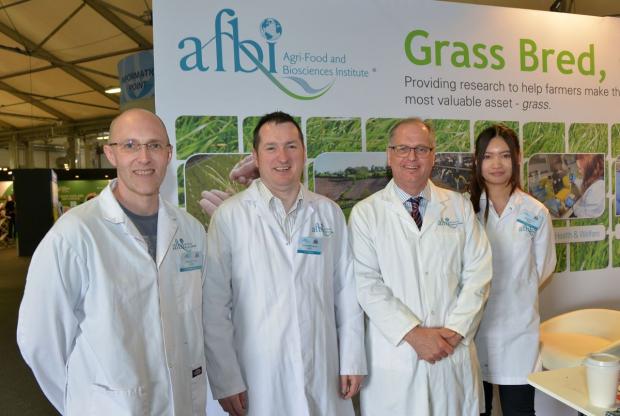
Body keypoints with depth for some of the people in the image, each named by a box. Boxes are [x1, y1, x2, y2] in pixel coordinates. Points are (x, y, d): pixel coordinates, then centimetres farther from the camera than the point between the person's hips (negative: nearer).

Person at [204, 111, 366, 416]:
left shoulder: (329, 213, 2)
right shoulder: (230, 215, -8)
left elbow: (347, 291, 3)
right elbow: (214, 305, -7)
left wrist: (353, 362, 2)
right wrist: (225, 380, -7)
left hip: (324, 372, 3)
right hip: (258, 378, -2)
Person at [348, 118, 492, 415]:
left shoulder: (459, 206, 6)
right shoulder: (365, 213, -3)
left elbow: (478, 273, 2)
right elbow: (367, 284, -9)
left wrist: (455, 329, -8)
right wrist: (413, 334, -14)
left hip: (453, 352, 2)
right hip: (393, 354, -2)